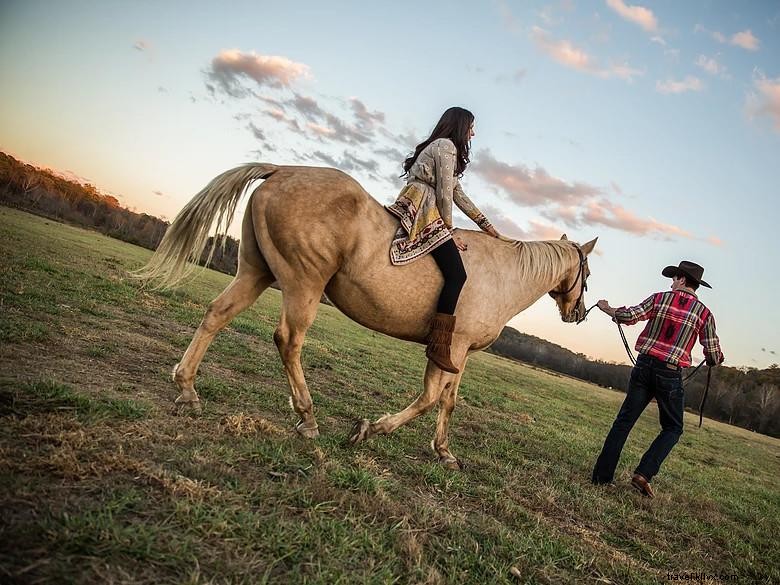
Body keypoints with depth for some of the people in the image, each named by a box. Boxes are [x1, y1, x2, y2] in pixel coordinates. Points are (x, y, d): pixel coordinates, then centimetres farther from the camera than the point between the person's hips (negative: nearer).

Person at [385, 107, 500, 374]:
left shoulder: (441, 147, 30)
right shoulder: (447, 146, -2)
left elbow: (457, 192, 26)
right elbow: (444, 193, -8)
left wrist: (485, 223, 23)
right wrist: (449, 230, 0)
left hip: (416, 210, 11)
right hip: (422, 211, -11)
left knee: (453, 273, 13)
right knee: (456, 274, -18)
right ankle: (439, 346, -22)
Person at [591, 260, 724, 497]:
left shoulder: (660, 298, 1)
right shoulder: (704, 313, 1)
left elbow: (629, 316, -7)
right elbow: (714, 356, 2)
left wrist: (607, 309, 12)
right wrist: (715, 359, 26)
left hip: (644, 366, 2)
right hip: (670, 374, -1)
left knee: (624, 421, 8)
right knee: (672, 429, 14)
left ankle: (602, 475, 8)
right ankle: (643, 473, -1)